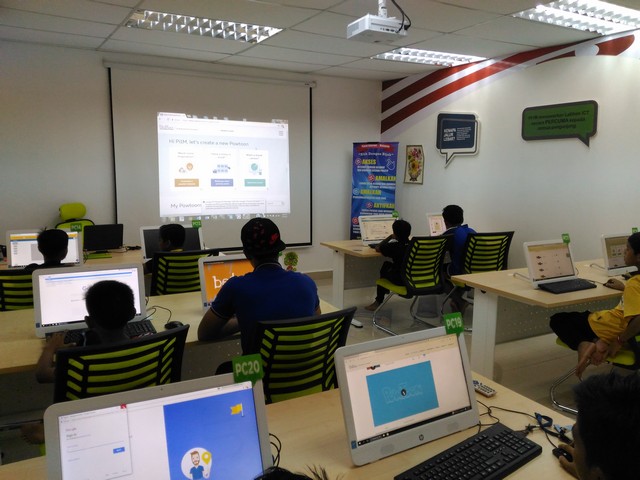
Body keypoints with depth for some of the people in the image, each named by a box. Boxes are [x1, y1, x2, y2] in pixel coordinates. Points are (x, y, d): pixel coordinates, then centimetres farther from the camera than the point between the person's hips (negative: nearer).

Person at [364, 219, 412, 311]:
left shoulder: (393, 246, -13)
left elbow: (377, 248, 2)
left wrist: (390, 237, 10)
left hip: (399, 280, -5)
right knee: (388, 265, 26)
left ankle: (378, 302, 32)